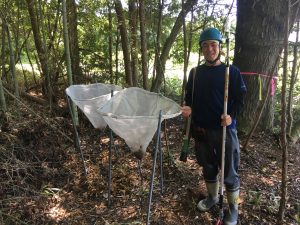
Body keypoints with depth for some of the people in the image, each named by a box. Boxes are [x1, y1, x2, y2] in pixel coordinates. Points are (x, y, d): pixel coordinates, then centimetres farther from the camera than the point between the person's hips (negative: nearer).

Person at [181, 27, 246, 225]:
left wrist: (231, 116, -21)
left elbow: (240, 98, -5)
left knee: (229, 171, 7)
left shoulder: (232, 71, -6)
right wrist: (188, 108, -6)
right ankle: (212, 197, 43)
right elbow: (189, 96, 14)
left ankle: (233, 208, 27)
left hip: (224, 129, -4)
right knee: (208, 166, 19)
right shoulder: (195, 72, 6)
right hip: (201, 129, 4)